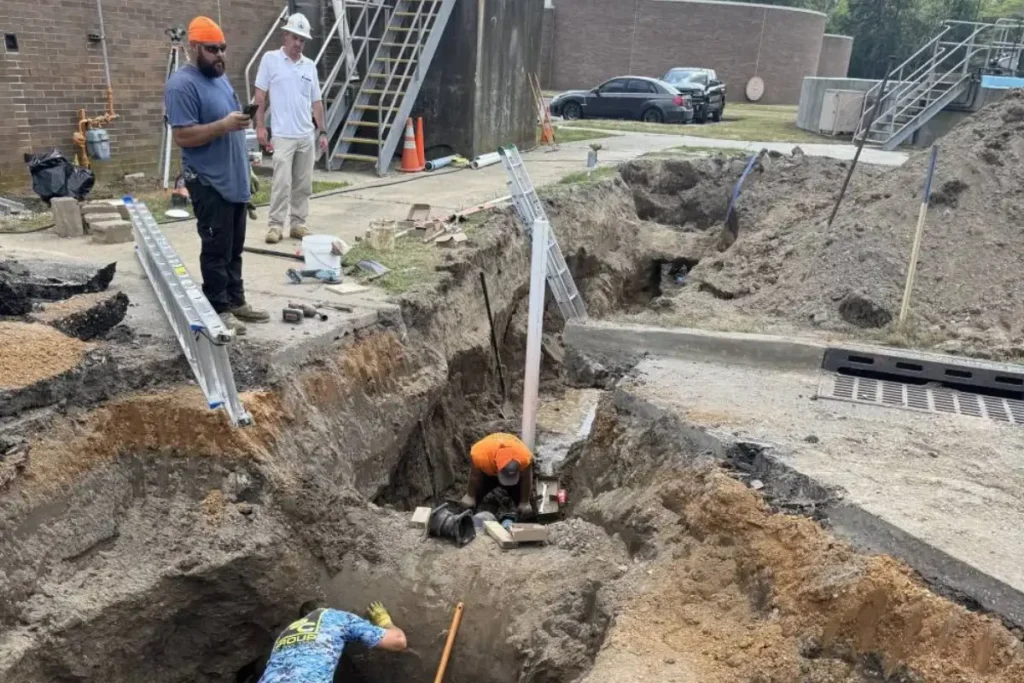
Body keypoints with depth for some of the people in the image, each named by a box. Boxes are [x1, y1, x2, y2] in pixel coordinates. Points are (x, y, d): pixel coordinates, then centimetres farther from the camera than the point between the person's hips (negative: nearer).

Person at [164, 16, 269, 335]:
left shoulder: (220, 78, 15)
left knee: (234, 249, 14)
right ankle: (219, 310, 7)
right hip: (209, 184, -9)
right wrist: (224, 125, -27)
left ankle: (236, 301, 24)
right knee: (216, 250, -2)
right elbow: (182, 136, -21)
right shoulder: (182, 85, -15)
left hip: (235, 180, 9)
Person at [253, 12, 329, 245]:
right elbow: (260, 96, -1)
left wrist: (322, 132, 9)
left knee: (303, 184, 7)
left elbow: (316, 101, 13)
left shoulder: (310, 65, 11)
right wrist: (260, 126, -7)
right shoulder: (270, 59, -1)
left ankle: (297, 224, 15)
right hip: (283, 135, -4)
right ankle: (275, 225, 0)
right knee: (282, 183, -8)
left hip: (307, 136, 5)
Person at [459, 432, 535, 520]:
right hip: (486, 472, 0)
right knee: (466, 506, -1)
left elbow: (526, 480, -21)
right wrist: (470, 496, -8)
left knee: (528, 511, -5)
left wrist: (525, 503, -11)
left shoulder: (525, 457, -43)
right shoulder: (480, 454, -43)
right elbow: (475, 476, -21)